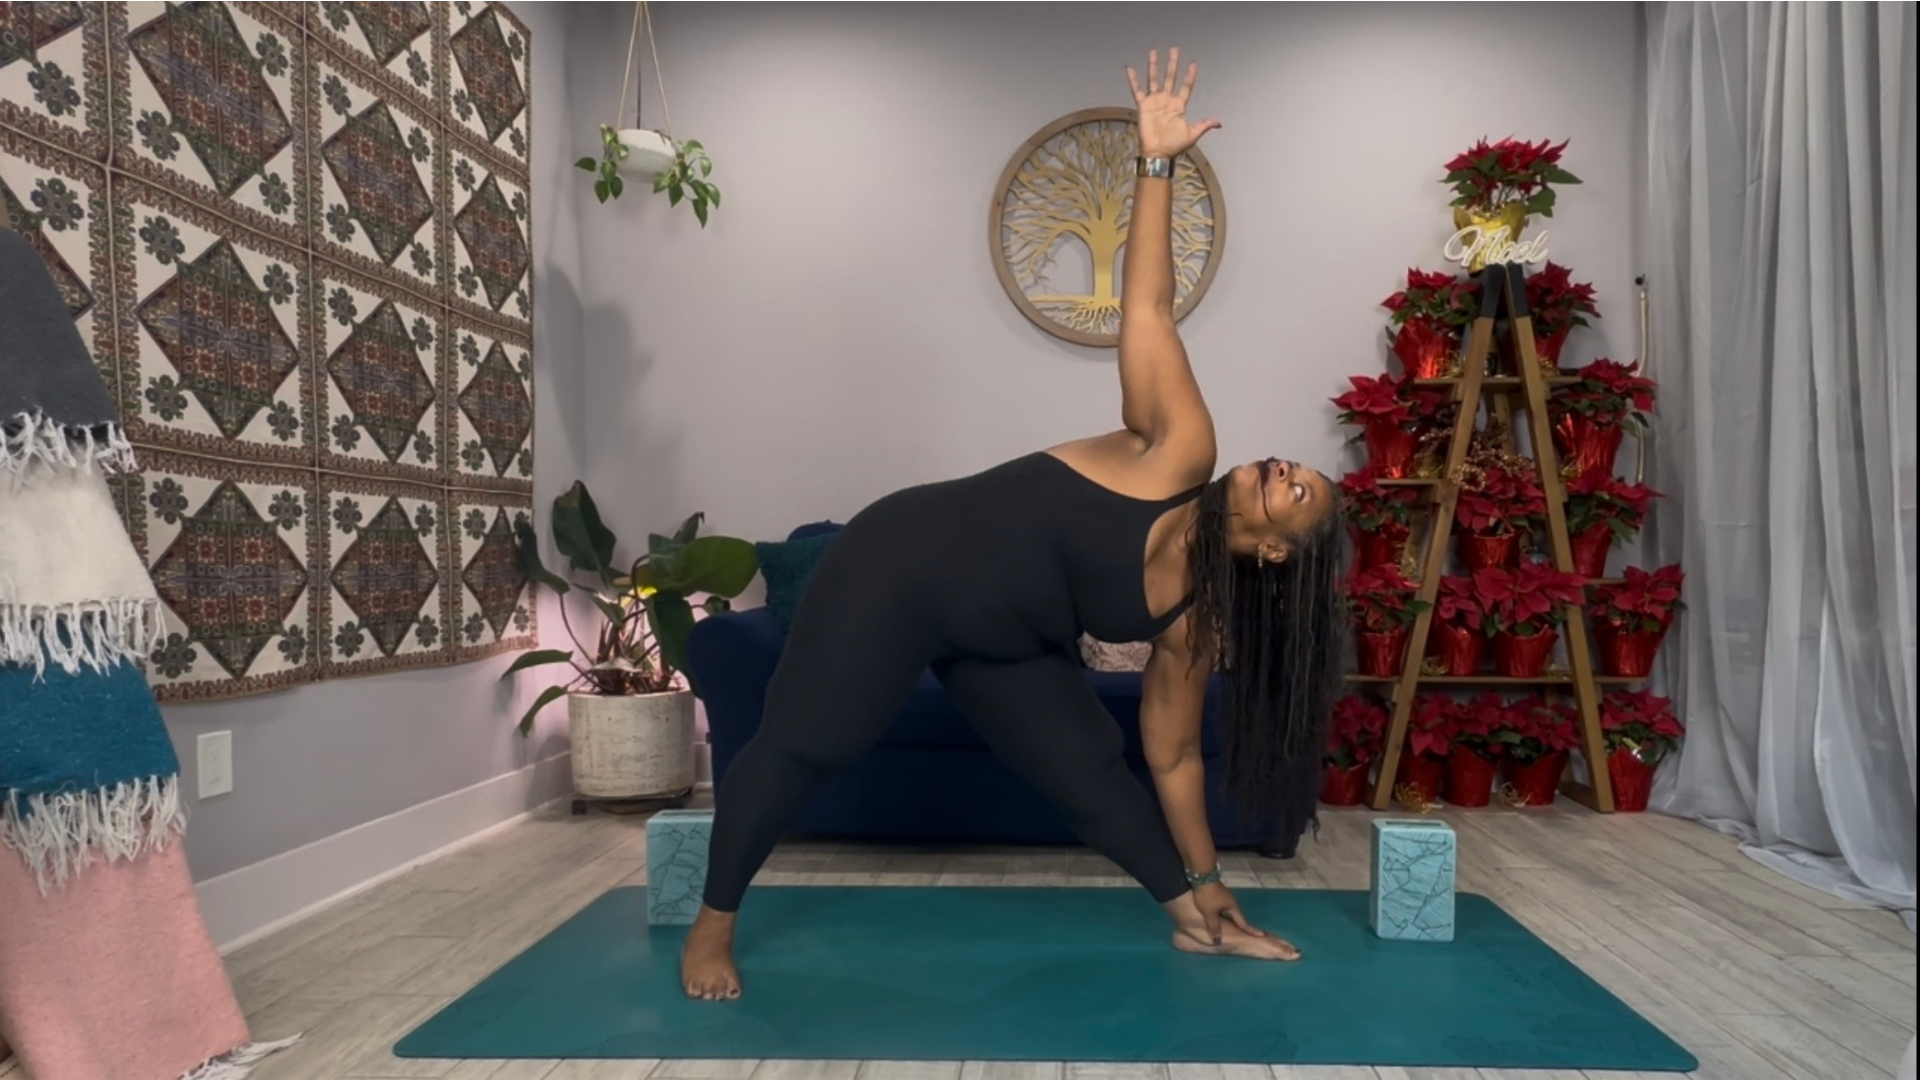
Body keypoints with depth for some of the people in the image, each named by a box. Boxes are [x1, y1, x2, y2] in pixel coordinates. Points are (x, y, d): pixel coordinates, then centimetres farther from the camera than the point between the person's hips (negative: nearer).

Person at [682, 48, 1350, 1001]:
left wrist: (1206, 881, 10)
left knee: (1093, 772, 2)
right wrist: (1157, 161, -22)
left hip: (1001, 643, 5)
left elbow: (1172, 757, 6)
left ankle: (1194, 921, 24)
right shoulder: (1181, 451, -13)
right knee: (801, 748, -5)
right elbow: (1147, 306, -15)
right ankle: (712, 923, 16)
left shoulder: (1196, 620, -2)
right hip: (901, 567, -5)